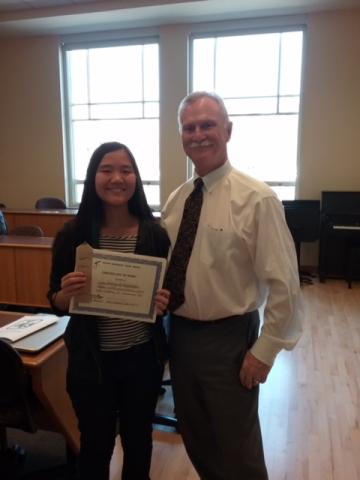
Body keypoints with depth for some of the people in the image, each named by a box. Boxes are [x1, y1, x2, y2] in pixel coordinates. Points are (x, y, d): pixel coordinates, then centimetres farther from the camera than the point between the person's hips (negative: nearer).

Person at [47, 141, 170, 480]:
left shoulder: (154, 233, -8)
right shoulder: (72, 234, -10)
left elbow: (168, 292, 3)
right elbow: (56, 303, -3)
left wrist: (164, 303, -18)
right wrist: (67, 293, -24)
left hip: (143, 356, 1)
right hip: (91, 359, -1)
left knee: (138, 440, 22)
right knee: (96, 444, 19)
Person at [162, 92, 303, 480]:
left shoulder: (257, 198, -16)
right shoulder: (175, 200, 3)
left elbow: (283, 284, -16)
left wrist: (264, 350, -13)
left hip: (229, 339, -5)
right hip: (179, 334, 6)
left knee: (238, 449, 16)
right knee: (195, 439, 25)